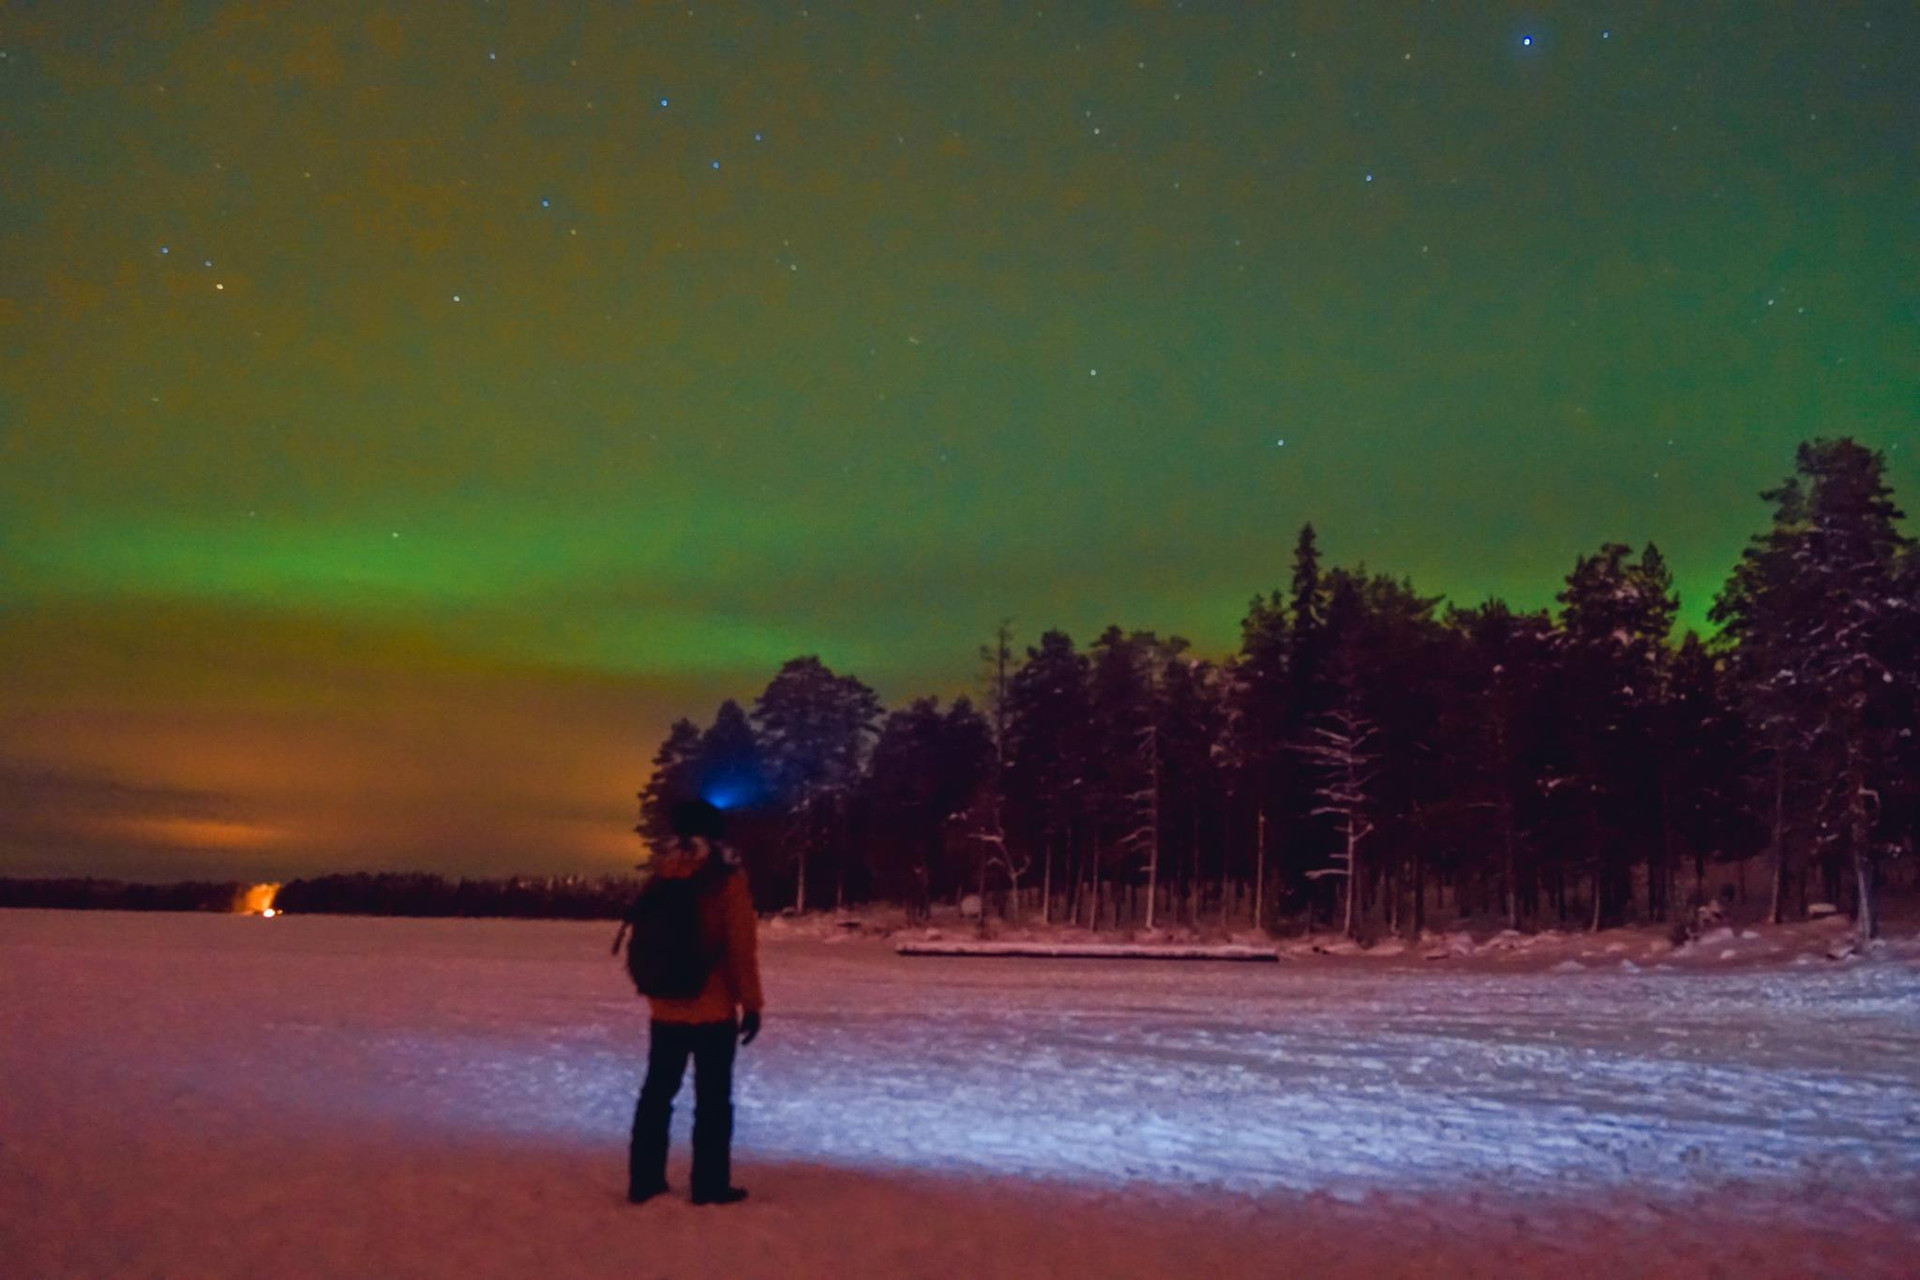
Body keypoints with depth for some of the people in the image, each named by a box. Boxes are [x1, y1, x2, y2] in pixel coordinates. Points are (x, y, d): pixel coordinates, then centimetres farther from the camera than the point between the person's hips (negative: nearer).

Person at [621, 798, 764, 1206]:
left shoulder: (660, 875, 4)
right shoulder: (727, 880, -12)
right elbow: (741, 948, -14)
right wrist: (751, 1004, -8)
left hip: (665, 1007, 5)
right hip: (713, 1008, -5)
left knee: (657, 1092, 15)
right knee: (713, 1098, 3)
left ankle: (644, 1181, 18)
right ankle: (709, 1185, 5)